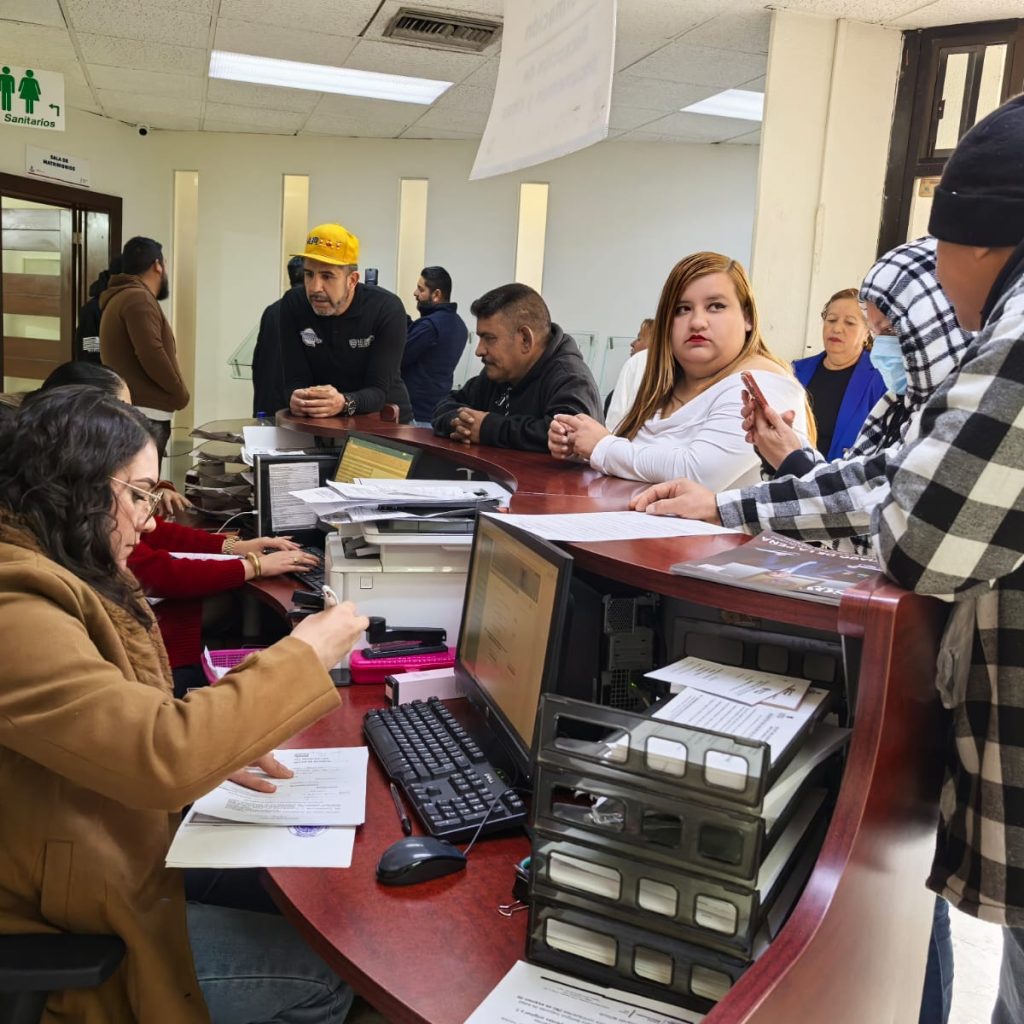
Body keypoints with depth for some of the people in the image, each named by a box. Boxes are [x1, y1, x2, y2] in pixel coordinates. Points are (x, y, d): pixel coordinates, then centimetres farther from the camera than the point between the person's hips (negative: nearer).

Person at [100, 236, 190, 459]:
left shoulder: (122, 296, 21)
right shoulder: (138, 298, -12)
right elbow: (152, 355, -21)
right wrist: (181, 394, -8)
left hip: (130, 412, 10)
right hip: (143, 416, -10)